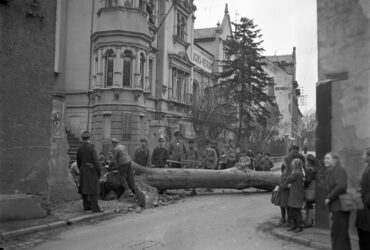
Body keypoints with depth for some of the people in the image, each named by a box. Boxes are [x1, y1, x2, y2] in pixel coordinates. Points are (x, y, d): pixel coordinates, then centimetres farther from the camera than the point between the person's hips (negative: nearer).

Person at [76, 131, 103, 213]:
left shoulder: (79, 149, 3)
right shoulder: (91, 148, -14)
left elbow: (78, 163, 11)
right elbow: (96, 161, -16)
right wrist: (99, 172, -7)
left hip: (83, 171, 6)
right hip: (92, 171, -6)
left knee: (84, 189, 12)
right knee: (93, 190, -6)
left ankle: (86, 206, 18)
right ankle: (95, 208, -8)